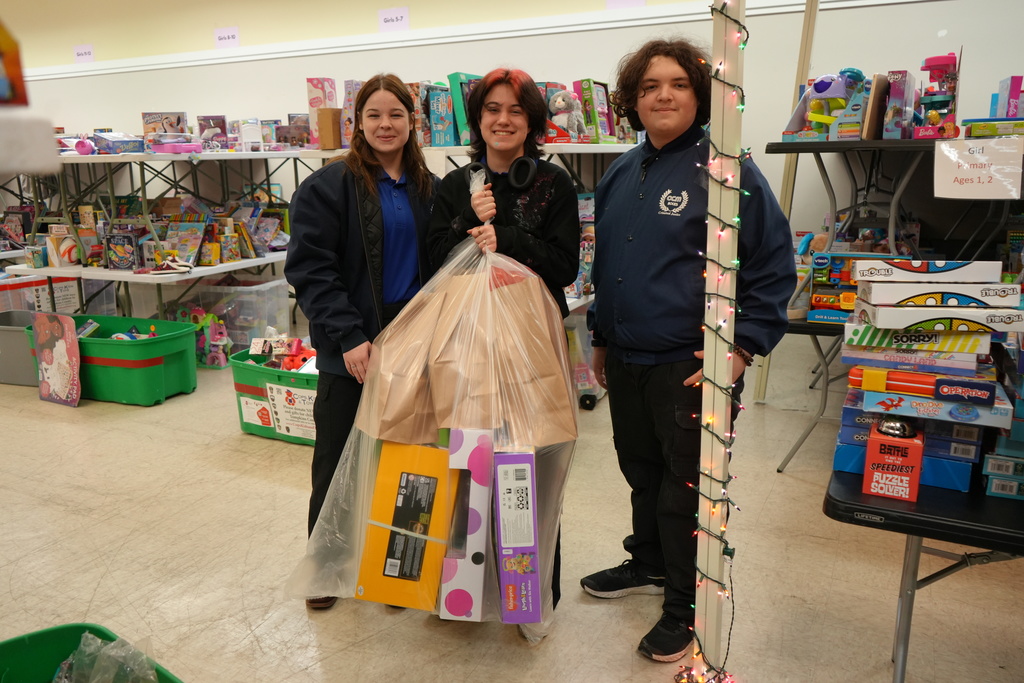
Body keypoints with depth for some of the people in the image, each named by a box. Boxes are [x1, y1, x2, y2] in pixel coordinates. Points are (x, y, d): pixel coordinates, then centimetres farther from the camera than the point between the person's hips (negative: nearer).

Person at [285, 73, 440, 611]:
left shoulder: (429, 189, 9)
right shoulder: (329, 185, -6)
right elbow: (309, 269, -12)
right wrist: (348, 336, -19)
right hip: (351, 349, -4)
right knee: (337, 462, 8)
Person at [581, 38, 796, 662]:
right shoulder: (621, 175, 10)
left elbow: (774, 267, -10)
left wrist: (744, 346, -15)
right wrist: (602, 338, 18)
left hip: (691, 366, -6)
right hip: (626, 360, 7)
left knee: (685, 487, 5)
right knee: (640, 471, 21)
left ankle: (685, 607, 25)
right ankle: (648, 565, 44)